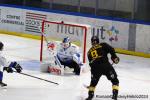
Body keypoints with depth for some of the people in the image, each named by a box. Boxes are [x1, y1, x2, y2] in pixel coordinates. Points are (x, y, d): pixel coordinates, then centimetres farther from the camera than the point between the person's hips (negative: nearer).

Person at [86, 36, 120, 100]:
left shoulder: (89, 51, 29)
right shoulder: (103, 45, 18)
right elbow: (111, 49, 0)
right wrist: (114, 57, 10)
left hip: (95, 68, 3)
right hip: (105, 65, -3)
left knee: (93, 82, 27)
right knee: (114, 80, 10)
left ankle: (90, 95, 22)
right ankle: (115, 94, -3)